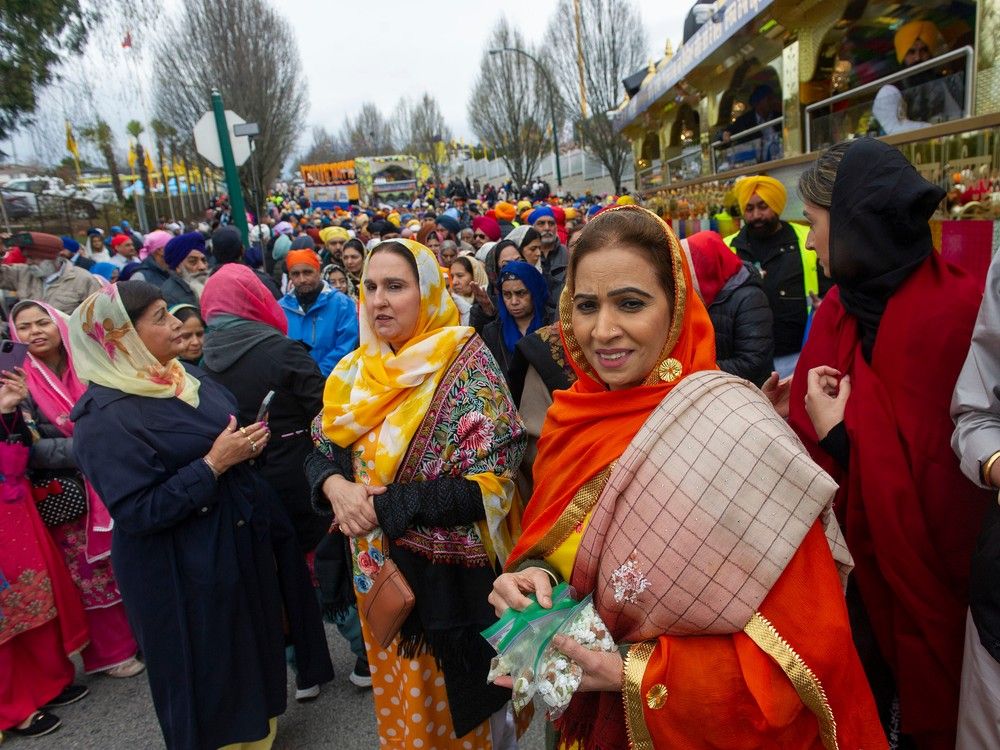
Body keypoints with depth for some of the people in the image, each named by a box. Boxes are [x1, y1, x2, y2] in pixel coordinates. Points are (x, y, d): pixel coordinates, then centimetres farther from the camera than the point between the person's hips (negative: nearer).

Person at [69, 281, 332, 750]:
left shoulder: (183, 375, 4)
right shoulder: (105, 418, -22)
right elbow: (137, 513, -25)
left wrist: (248, 443, 0)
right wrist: (213, 464, -26)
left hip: (242, 541, 9)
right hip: (185, 570, -8)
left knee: (255, 644, 24)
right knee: (212, 669, 10)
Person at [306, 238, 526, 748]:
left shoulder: (466, 365, -17)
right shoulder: (356, 370, 2)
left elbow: (488, 482, -23)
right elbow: (319, 450, 8)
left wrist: (383, 506, -22)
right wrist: (335, 486, -15)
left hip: (449, 575, -5)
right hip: (378, 567, 6)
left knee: (450, 702, 16)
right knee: (398, 699, 25)